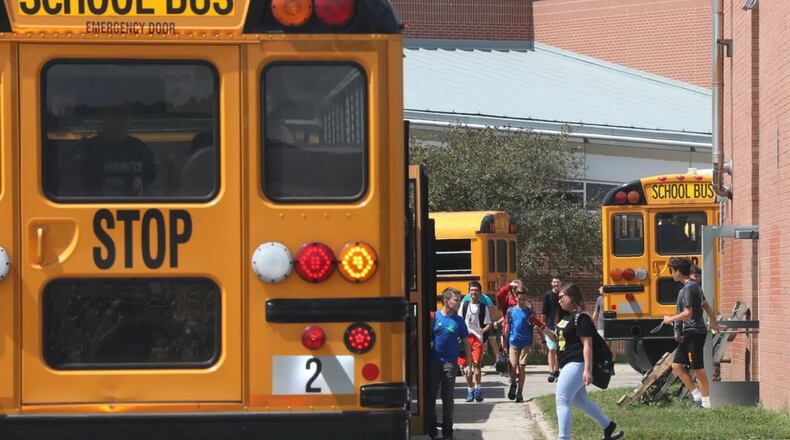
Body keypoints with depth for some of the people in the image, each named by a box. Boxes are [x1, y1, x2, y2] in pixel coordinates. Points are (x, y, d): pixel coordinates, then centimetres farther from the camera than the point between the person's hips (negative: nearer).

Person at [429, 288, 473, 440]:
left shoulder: (459, 321, 4)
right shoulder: (434, 317, -1)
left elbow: (466, 344, 9)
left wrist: (468, 365, 4)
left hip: (449, 363, 1)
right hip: (433, 362, -1)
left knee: (447, 398, 3)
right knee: (430, 396, 5)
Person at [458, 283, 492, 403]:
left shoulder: (483, 307, 7)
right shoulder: (464, 305, 12)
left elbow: (489, 324, 6)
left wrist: (483, 330, -12)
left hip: (478, 337, -3)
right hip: (465, 337, 3)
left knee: (477, 363, -16)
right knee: (467, 365, 5)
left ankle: (477, 389, -12)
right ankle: (470, 390, 13)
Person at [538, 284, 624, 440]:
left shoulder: (581, 319, -15)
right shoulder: (566, 317, 14)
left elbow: (587, 345, -20)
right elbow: (558, 339, 25)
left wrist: (587, 370, -25)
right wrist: (546, 330, 5)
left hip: (576, 365, -10)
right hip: (568, 365, 10)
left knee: (561, 401, -15)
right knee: (581, 402, 17)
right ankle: (609, 427, 29)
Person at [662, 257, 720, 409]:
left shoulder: (688, 288, -15)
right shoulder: (694, 286, 16)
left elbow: (688, 313, -23)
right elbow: (706, 305, 28)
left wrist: (670, 319, -10)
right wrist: (713, 322, 42)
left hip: (693, 333, -10)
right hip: (687, 334, 10)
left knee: (698, 369, -3)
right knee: (677, 366, 9)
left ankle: (706, 403, 3)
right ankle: (698, 397, 11)